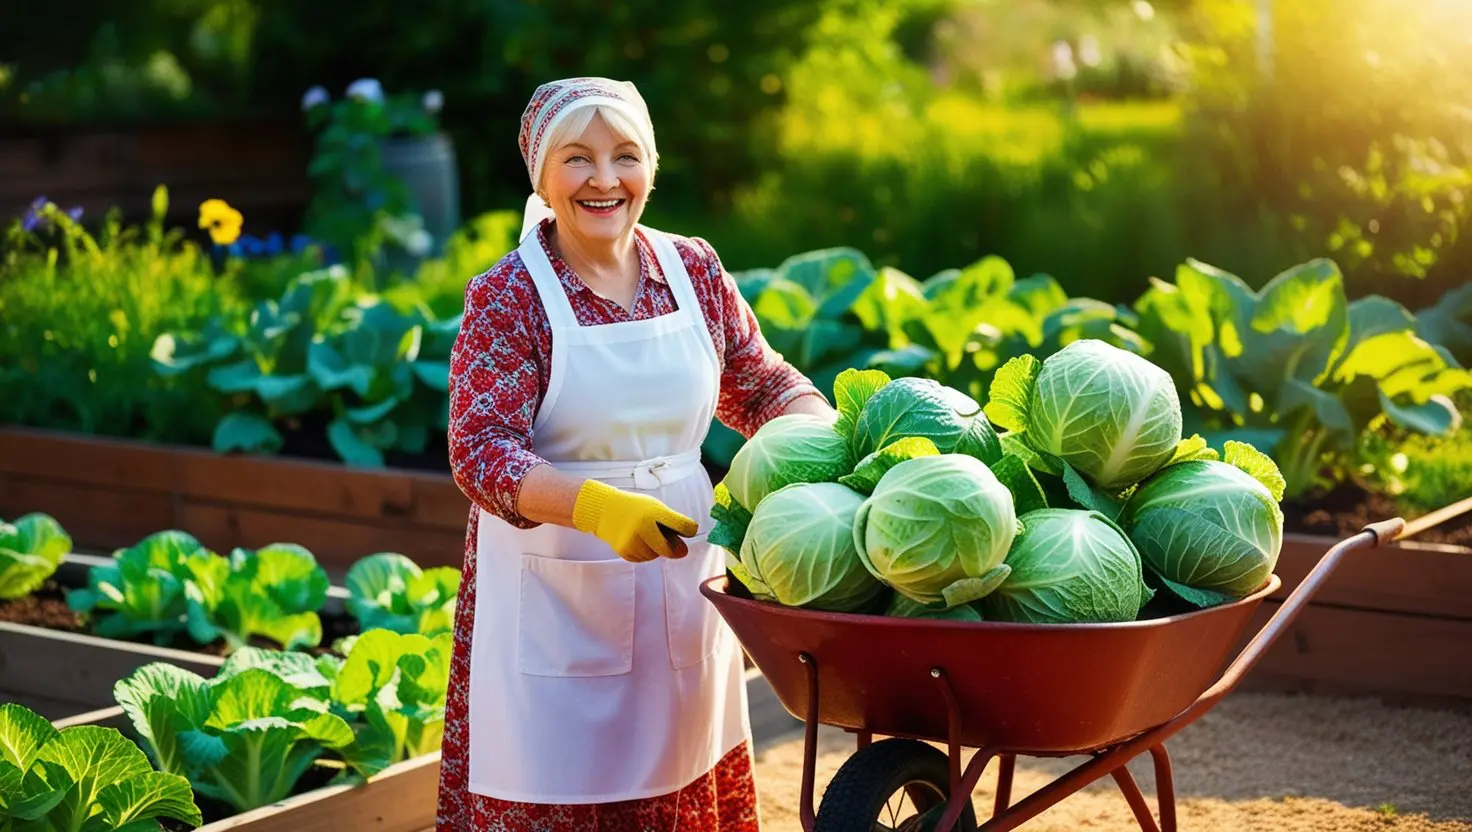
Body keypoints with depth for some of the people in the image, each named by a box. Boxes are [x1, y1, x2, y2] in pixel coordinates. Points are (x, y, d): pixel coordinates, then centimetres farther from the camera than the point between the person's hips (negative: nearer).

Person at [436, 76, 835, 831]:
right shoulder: (506, 298, -11)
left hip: (681, 568, 4)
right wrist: (597, 506, -35)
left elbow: (762, 387, 11)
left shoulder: (694, 270, 2)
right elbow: (481, 453, -19)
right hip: (554, 593, -4)